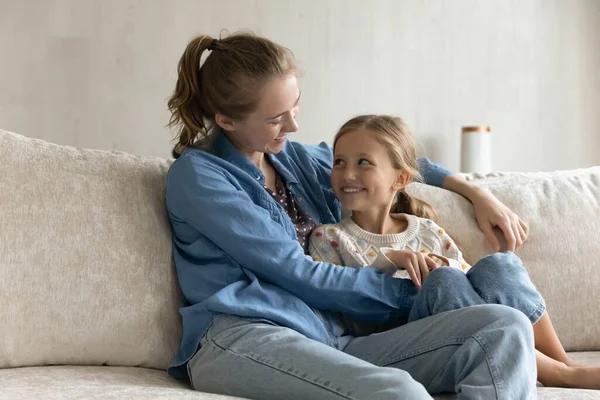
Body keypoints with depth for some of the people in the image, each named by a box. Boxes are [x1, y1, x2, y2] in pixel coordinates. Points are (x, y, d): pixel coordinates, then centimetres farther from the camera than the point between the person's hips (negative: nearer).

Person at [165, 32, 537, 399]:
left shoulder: (296, 158, 21)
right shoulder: (197, 175, 0)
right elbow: (297, 274, -5)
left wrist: (474, 191, 25)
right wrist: (414, 292, 1)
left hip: (329, 339, 7)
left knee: (505, 327, -17)